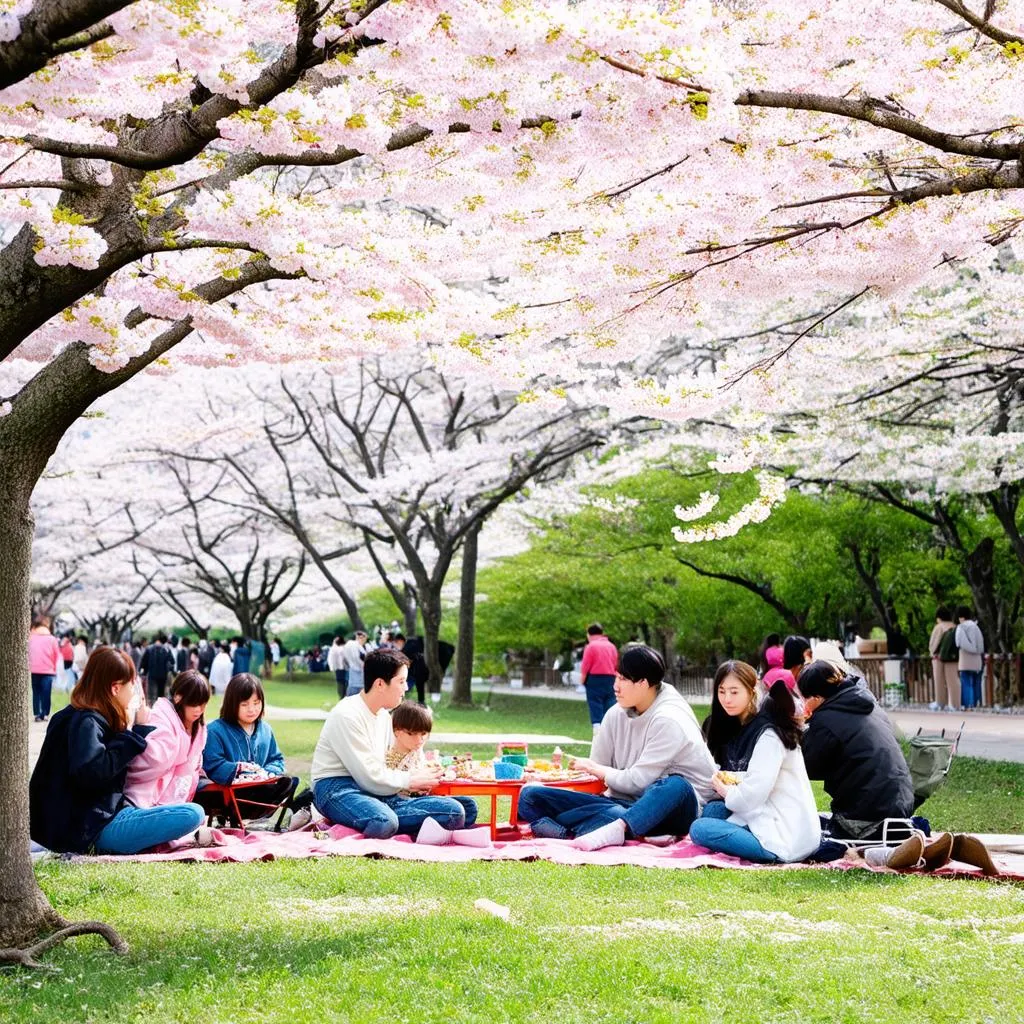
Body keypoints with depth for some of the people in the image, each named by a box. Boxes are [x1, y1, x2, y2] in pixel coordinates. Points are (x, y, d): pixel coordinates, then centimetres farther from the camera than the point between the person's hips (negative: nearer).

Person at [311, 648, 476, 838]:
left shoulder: (384, 715, 17)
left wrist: (418, 774, 2)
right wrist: (411, 780, -3)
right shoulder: (346, 715, -12)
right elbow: (369, 776, -15)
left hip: (379, 793, 9)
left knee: (456, 812, -16)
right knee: (383, 822, -45)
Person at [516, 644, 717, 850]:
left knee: (676, 786, -42)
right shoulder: (617, 714, 8)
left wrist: (595, 769, -2)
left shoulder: (668, 721, -12)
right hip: (626, 803, 6)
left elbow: (638, 781, -14)